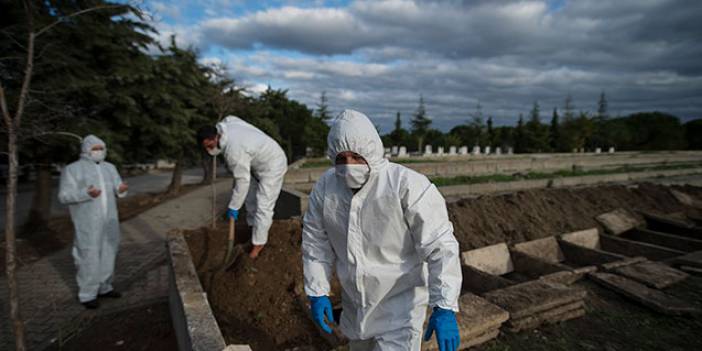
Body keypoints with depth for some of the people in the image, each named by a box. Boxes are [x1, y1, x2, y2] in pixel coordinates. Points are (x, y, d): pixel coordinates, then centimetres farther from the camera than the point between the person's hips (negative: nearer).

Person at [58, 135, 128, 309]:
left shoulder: (109, 168, 9)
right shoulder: (73, 169, -7)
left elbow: (117, 190, 5)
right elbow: (65, 196, -12)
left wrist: (122, 189, -20)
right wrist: (87, 193, -30)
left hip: (108, 220, 5)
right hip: (88, 222, -5)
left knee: (107, 254, 12)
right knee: (89, 257, -1)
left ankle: (104, 287, 26)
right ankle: (87, 295, 13)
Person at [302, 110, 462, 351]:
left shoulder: (408, 186, -26)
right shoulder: (325, 186, -10)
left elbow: (440, 247, -24)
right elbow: (316, 242, 0)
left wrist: (444, 308, -26)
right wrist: (317, 292, 0)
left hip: (400, 305, -5)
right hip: (355, 303, 5)